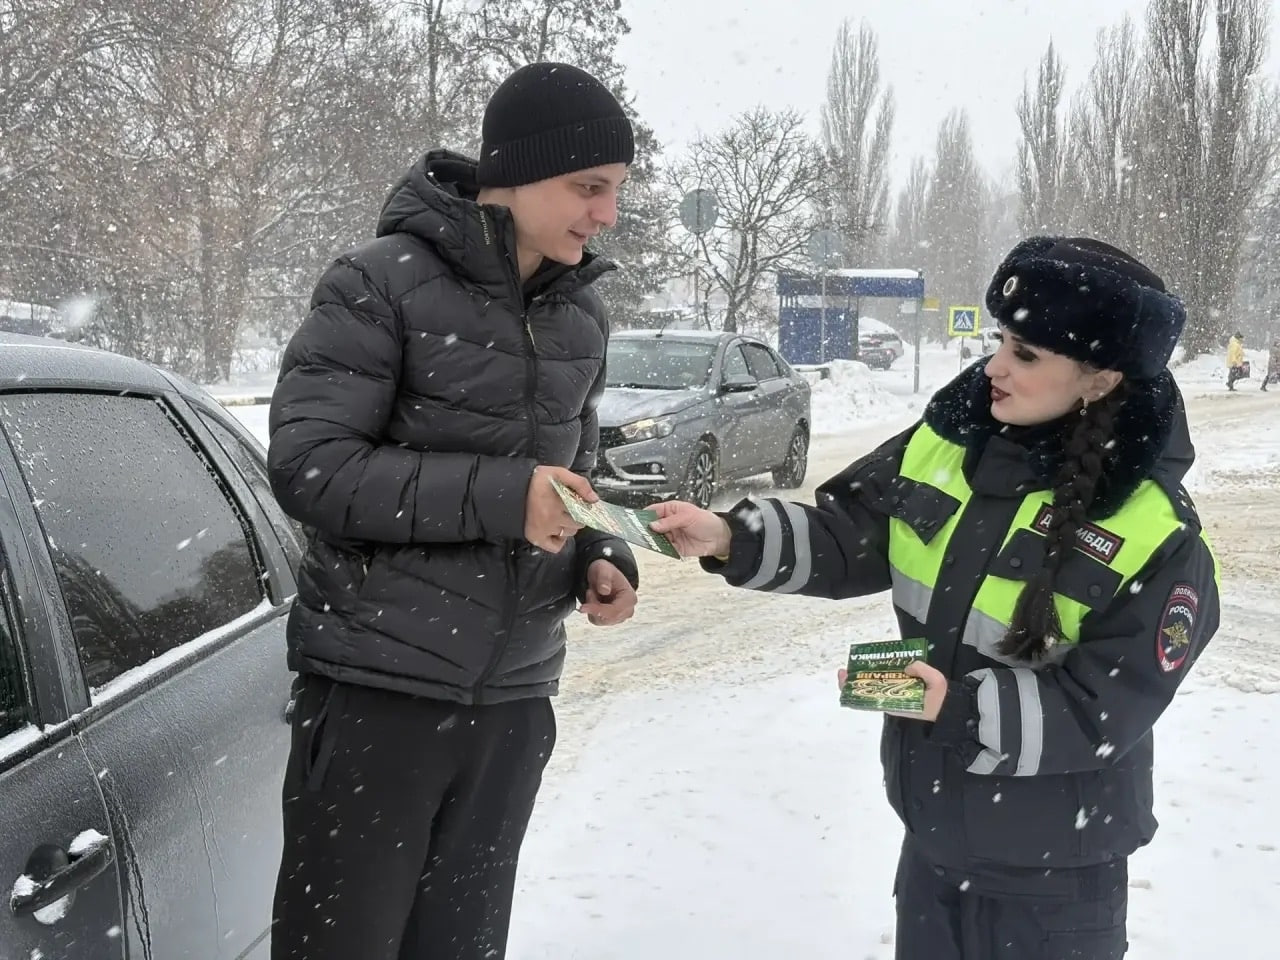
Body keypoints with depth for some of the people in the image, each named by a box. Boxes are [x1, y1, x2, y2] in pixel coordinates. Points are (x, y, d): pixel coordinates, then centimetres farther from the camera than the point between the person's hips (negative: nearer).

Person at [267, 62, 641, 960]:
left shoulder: (582, 313, 9)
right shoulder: (384, 281, -10)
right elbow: (308, 467, -15)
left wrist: (598, 561, -1)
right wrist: (497, 497, -22)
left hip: (514, 696, 6)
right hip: (378, 686, -5)